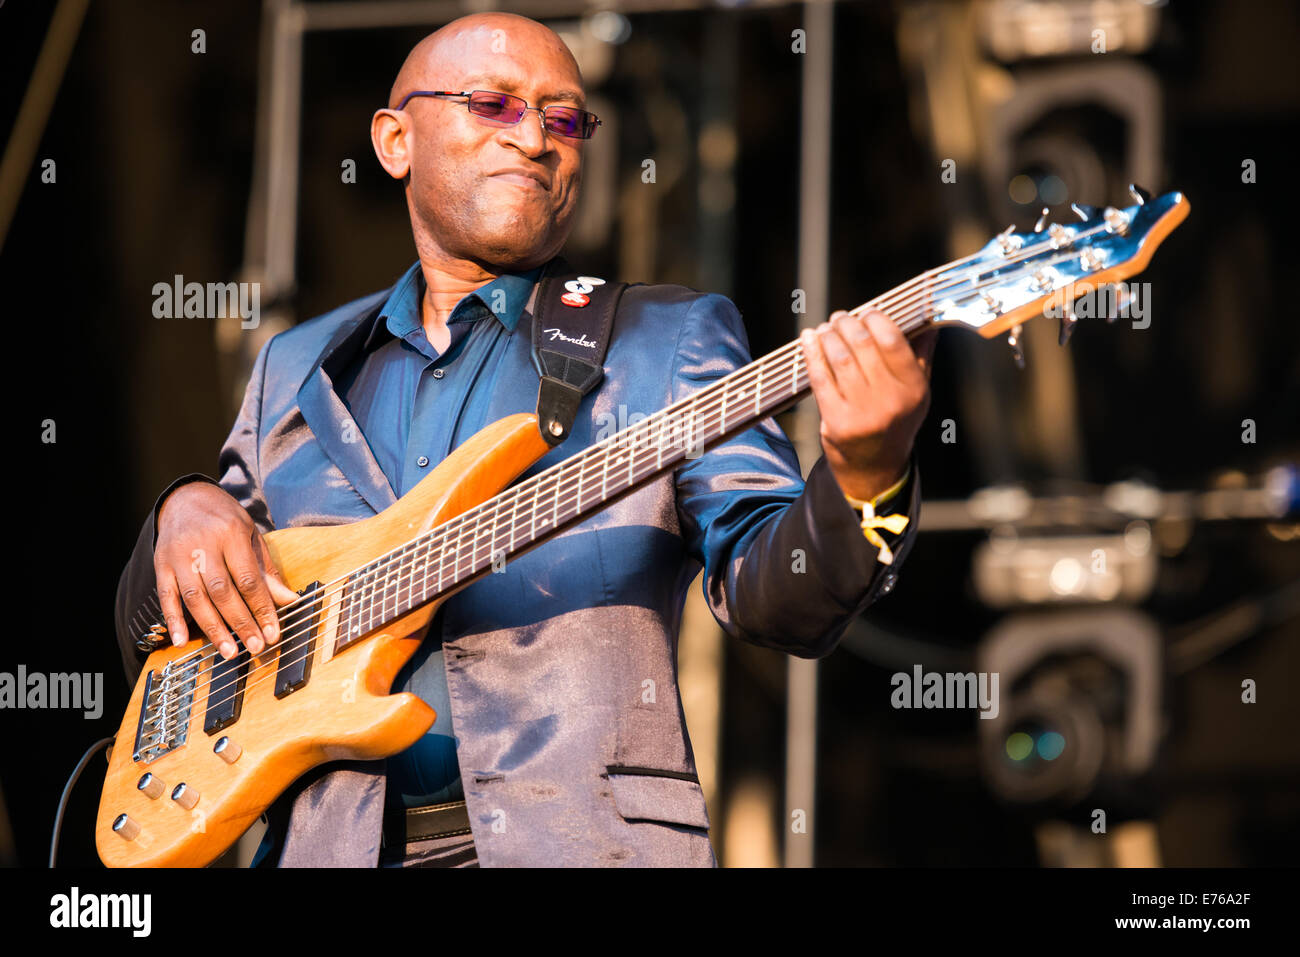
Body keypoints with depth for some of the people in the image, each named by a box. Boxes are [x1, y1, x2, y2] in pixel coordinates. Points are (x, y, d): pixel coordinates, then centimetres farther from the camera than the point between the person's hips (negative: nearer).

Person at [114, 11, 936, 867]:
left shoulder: (670, 340, 11)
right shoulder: (297, 371, 20)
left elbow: (772, 596, -1)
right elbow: (158, 650, 22)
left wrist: (866, 482, -20)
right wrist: (185, 513, 2)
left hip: (577, 836, -3)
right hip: (330, 841, 3)